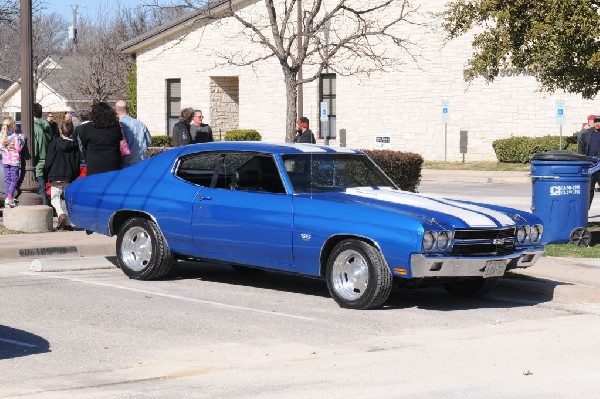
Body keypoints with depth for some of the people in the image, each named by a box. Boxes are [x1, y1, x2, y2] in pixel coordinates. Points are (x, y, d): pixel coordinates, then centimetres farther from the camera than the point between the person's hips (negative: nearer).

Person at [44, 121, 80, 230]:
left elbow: (49, 160, -3)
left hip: (56, 176, -3)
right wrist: (75, 175, 14)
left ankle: (61, 213, -25)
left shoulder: (55, 143, -4)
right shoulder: (75, 145, 4)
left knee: (55, 197, 1)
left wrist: (46, 173, 8)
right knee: (66, 198, 10)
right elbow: (77, 162, 6)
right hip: (69, 177, 3)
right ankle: (67, 222, 7)